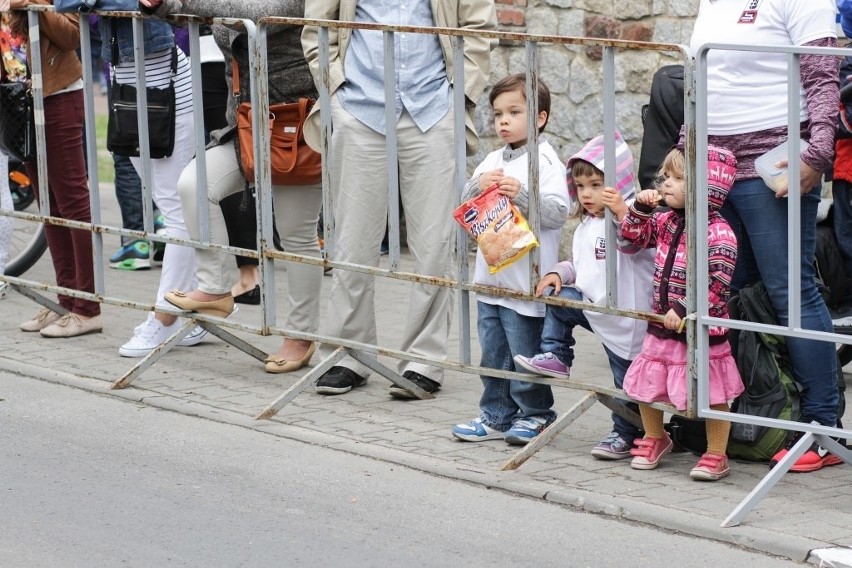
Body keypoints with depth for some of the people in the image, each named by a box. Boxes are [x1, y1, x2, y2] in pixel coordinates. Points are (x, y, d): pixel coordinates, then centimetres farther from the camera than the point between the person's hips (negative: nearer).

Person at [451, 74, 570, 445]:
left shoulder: (546, 161, -7)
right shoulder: (492, 161, 13)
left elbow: (558, 212, -15)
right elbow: (465, 206, 14)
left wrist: (522, 196, -25)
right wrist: (478, 186, -6)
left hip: (526, 279, -7)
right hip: (489, 275, 7)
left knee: (525, 352, 1)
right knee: (493, 353, 13)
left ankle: (535, 414, 15)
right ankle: (497, 416, 21)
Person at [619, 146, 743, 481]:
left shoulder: (717, 232, -20)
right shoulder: (667, 222, 6)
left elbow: (717, 281, -25)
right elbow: (633, 235, 20)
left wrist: (685, 309, -26)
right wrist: (641, 208, 3)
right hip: (663, 325, 8)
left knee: (711, 394, 0)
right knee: (646, 383, 16)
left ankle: (716, 455, 13)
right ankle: (654, 439, 38)